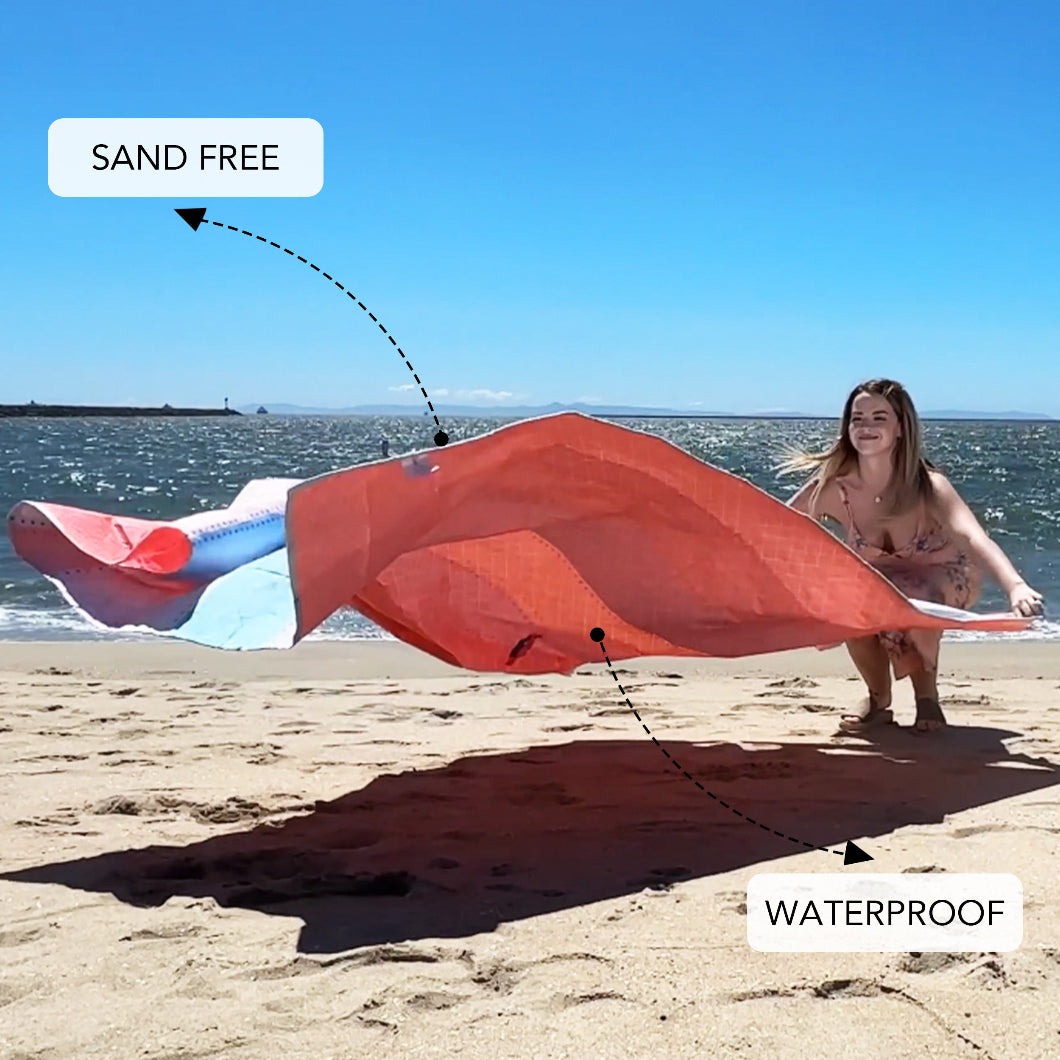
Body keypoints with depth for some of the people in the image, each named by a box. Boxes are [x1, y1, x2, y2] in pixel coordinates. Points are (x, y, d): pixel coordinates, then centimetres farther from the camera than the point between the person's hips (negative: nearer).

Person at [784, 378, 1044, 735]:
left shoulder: (928, 486, -32)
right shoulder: (833, 487, -24)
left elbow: (975, 538, -48)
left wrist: (1016, 586, -67)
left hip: (940, 581, -2)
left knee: (913, 602, -35)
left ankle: (927, 695, -4)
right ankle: (878, 700, -1)